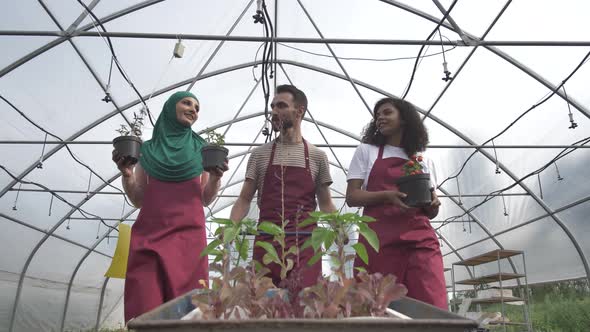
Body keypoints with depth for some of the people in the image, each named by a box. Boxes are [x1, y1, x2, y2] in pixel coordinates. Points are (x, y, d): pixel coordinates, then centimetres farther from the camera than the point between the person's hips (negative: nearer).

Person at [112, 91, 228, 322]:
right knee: (144, 306, -8)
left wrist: (215, 177, -9)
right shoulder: (148, 149, 14)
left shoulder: (200, 149, 13)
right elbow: (138, 200, 11)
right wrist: (127, 173, -5)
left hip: (188, 235, 0)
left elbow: (206, 200, 10)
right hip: (149, 235, 1)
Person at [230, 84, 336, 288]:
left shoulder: (317, 156, 8)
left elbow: (325, 204, 11)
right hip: (266, 242, 1)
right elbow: (245, 199, 8)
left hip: (304, 244, -1)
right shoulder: (260, 154, 9)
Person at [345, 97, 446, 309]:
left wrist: (433, 204, -4)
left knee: (433, 307, -11)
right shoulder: (367, 151, 14)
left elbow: (431, 212, 20)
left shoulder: (423, 160, 19)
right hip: (379, 239, -1)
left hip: (420, 239, 2)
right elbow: (352, 197, 4)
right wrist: (386, 195, -13)